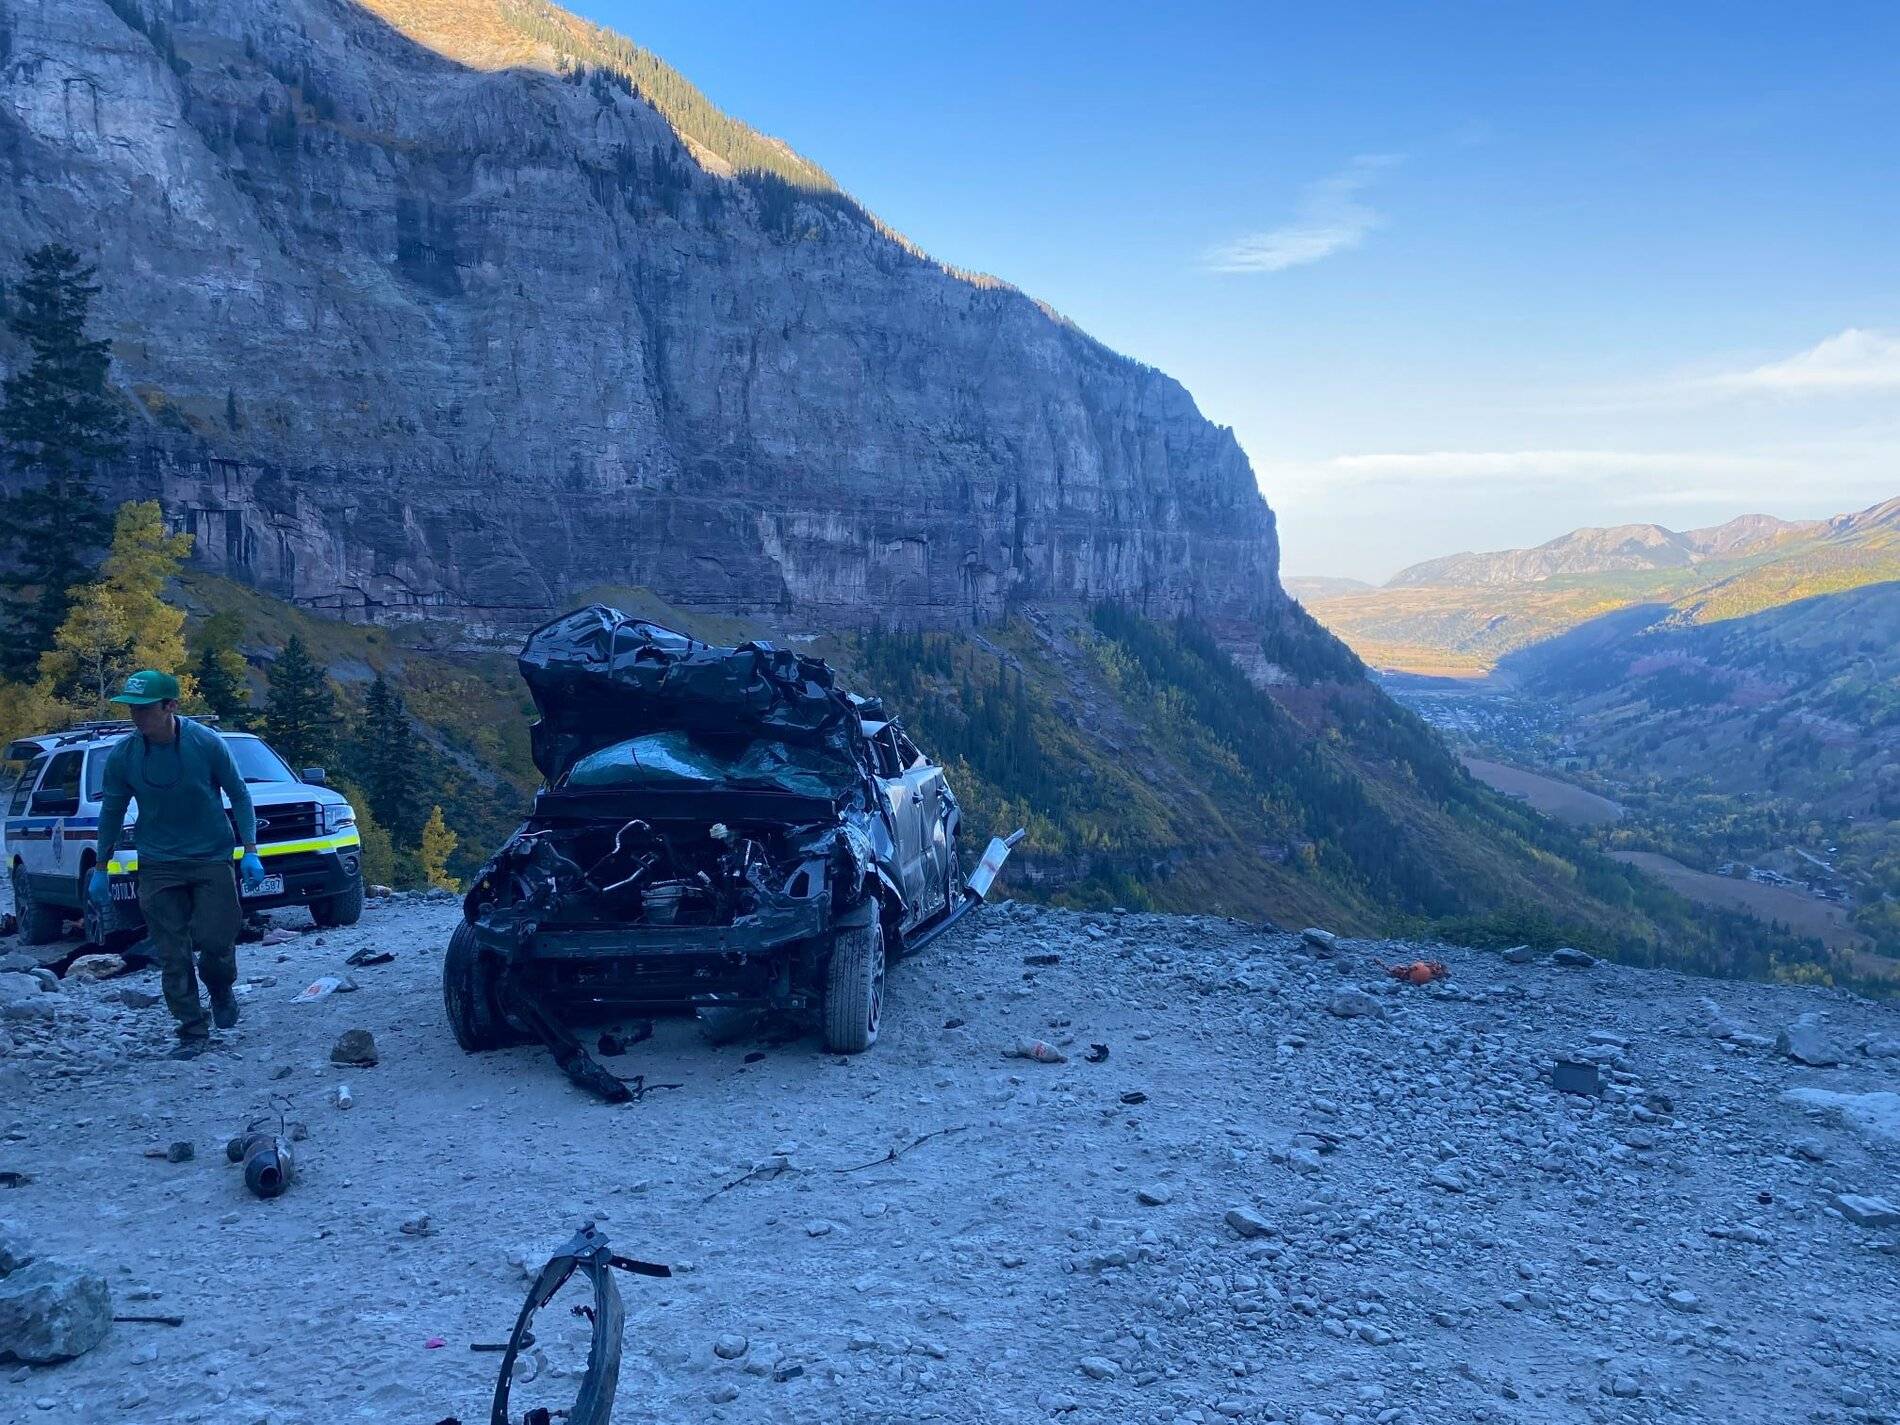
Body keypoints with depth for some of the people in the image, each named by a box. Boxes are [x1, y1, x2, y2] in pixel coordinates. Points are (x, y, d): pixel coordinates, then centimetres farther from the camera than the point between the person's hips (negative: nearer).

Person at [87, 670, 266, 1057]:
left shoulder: (206, 743, -13)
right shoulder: (122, 756, -6)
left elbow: (239, 795, -3)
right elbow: (112, 812, 8)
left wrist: (250, 852, -8)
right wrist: (100, 868, 13)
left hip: (212, 857, -2)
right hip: (158, 865, 2)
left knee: (215, 939, -8)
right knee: (172, 955, 0)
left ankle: (222, 991, 24)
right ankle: (192, 1029, 13)